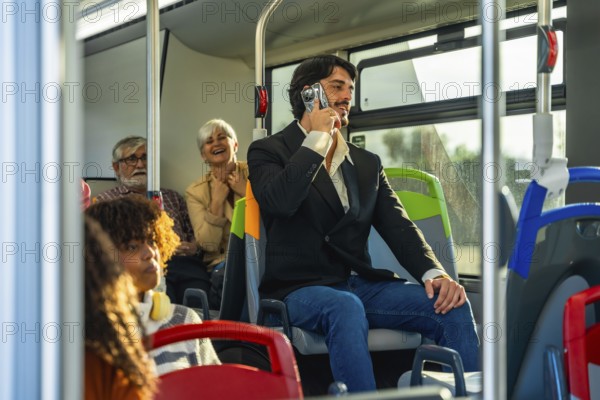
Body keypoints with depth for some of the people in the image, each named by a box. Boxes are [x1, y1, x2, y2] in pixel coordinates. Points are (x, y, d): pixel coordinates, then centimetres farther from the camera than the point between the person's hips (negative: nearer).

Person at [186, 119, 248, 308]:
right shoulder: (195, 191, 8)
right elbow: (208, 244, -2)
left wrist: (247, 193, -8)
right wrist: (217, 201, -9)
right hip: (223, 262, 2)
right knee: (223, 274, -32)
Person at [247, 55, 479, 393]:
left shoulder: (368, 163, 21)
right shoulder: (269, 151, 6)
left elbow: (398, 226, 10)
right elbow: (279, 202, -16)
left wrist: (433, 273, -9)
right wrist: (316, 139, -9)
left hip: (362, 286, 5)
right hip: (302, 288, -5)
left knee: (453, 306, -18)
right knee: (346, 308, -39)